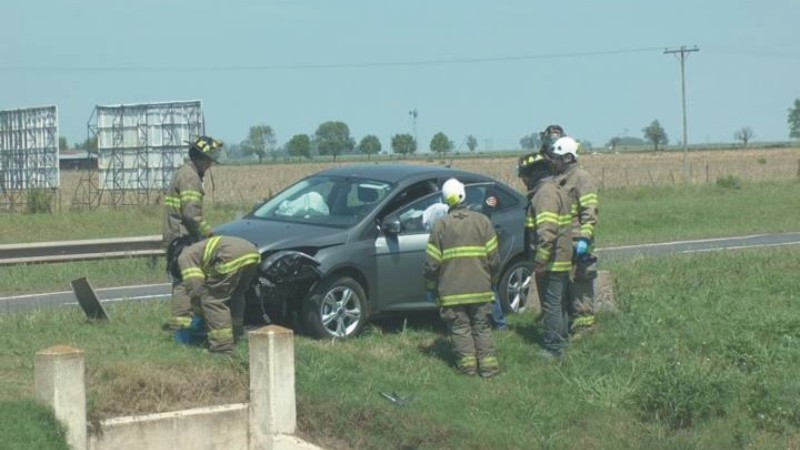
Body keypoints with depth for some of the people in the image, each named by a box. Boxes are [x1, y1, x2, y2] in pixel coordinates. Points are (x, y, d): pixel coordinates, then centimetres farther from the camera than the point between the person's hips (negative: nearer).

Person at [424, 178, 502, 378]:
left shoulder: (441, 225, -5)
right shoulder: (482, 221, 0)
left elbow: (432, 263, -4)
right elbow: (494, 257, 2)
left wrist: (430, 287, 9)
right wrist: (493, 280, 17)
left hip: (452, 291, -2)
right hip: (480, 287, 2)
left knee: (460, 328, 7)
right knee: (482, 327, 10)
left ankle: (468, 364, 1)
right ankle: (488, 364, 3)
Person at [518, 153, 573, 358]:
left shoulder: (545, 192, -19)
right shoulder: (554, 189, 16)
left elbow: (547, 230, -28)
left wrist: (540, 260, -26)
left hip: (551, 262, -10)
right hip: (560, 259, 10)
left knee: (551, 304, -5)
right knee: (557, 302, 19)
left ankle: (553, 347, -2)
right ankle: (561, 339, 30)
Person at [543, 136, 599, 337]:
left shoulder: (581, 178, -9)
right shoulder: (559, 180, 18)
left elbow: (590, 211, -16)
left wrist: (584, 238, -23)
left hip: (577, 243, -9)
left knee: (580, 283, -7)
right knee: (565, 284, 12)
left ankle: (584, 322, -3)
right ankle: (573, 321, 20)